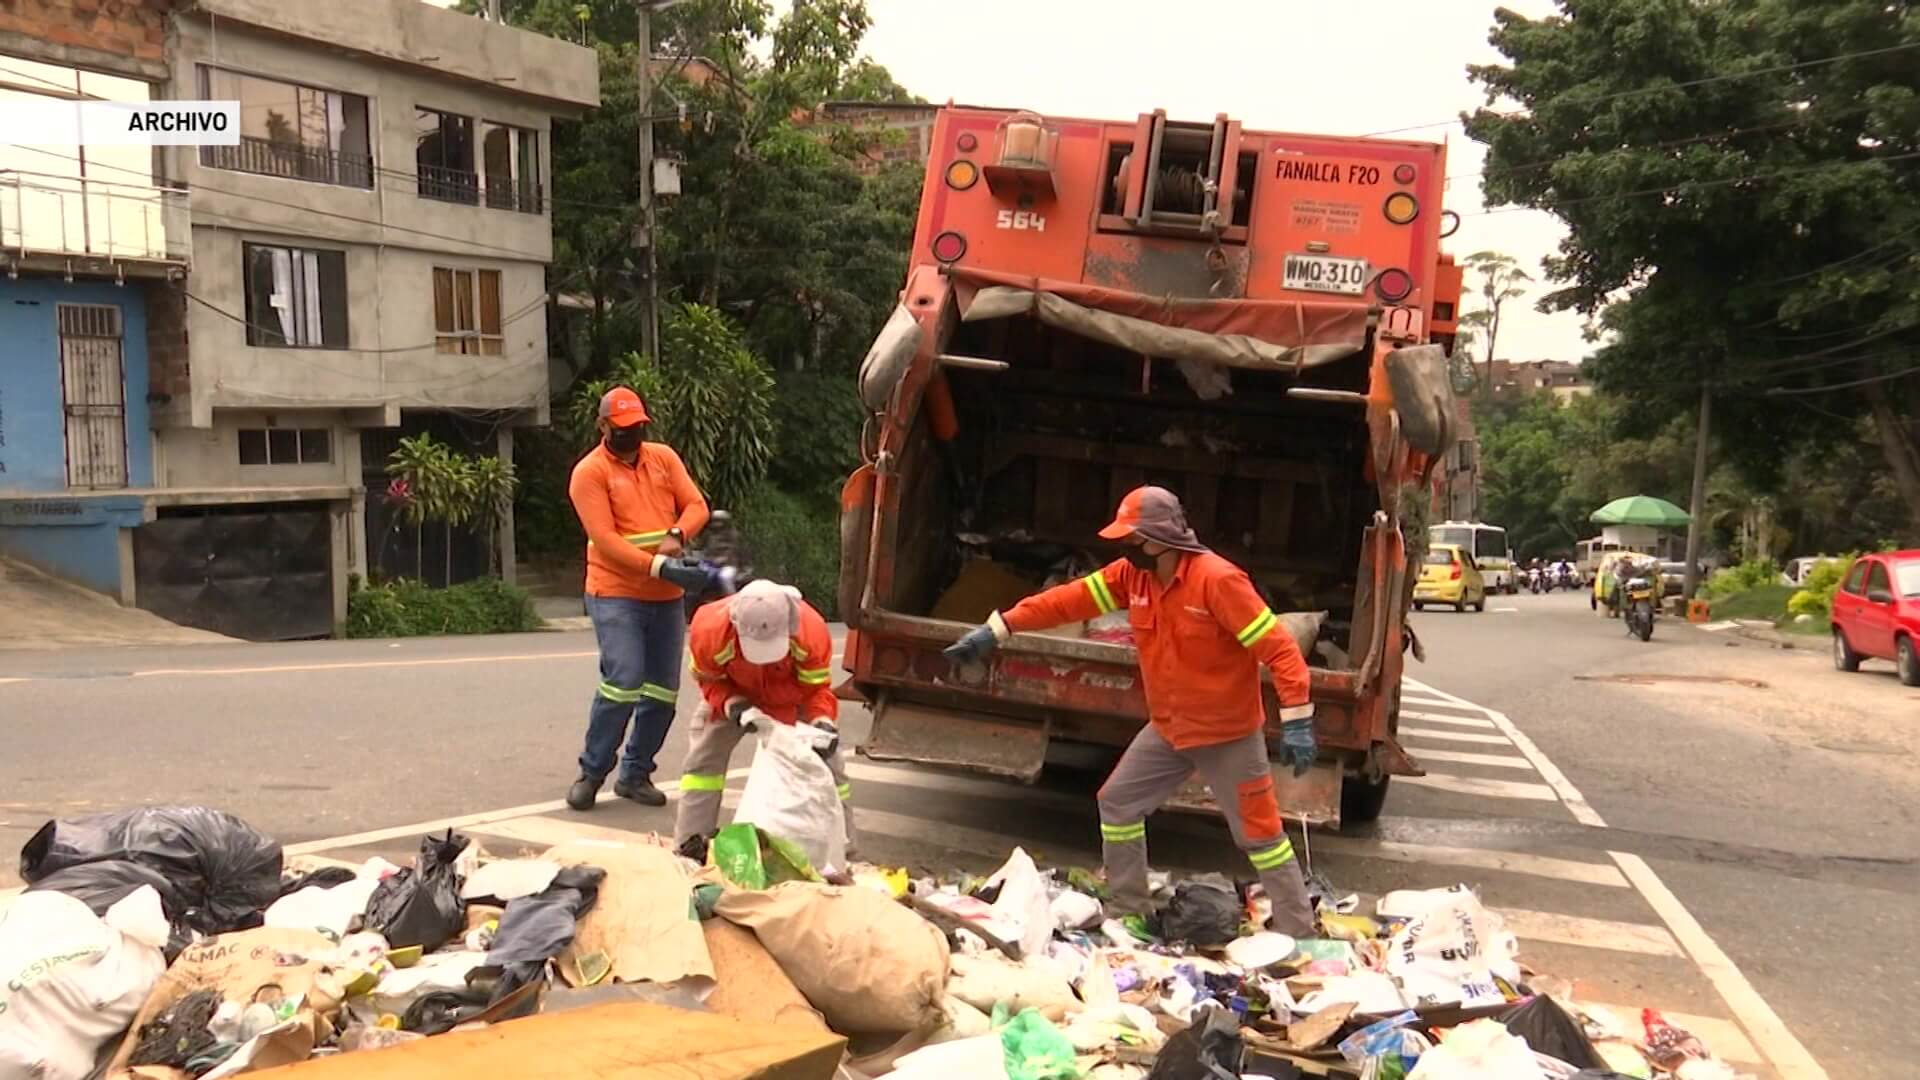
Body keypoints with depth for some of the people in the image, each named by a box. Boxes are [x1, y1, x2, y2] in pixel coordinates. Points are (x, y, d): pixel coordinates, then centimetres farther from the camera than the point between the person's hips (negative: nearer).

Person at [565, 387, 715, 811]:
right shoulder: (589, 472, -7)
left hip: (669, 596, 5)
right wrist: (660, 566, -25)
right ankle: (592, 772, 3)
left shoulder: (664, 457, 9)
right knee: (623, 681, -14)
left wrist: (676, 535, -17)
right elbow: (605, 540, -16)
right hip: (616, 595, -5)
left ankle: (636, 773, 19)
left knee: (663, 689, 6)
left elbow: (696, 505, 5)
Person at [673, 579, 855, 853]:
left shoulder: (812, 630, -41)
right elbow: (709, 680, -19)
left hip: (792, 693, 0)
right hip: (734, 692, 0)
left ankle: (842, 842, 12)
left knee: (827, 755, -2)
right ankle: (689, 842, 4)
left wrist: (823, 722, -45)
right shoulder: (709, 630, -40)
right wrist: (734, 707, -38)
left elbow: (817, 686, -26)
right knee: (704, 756, -7)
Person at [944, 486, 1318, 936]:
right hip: (1168, 728, 8)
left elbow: (1279, 647, -26)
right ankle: (1129, 910, 28)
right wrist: (997, 628, -9)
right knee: (1117, 800, 13)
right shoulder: (1132, 574, -3)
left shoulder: (1218, 580, -26)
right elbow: (1070, 600, -4)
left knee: (1260, 834, 1)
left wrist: (1297, 720, -30)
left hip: (1228, 733, -8)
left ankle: (1297, 935, 14)